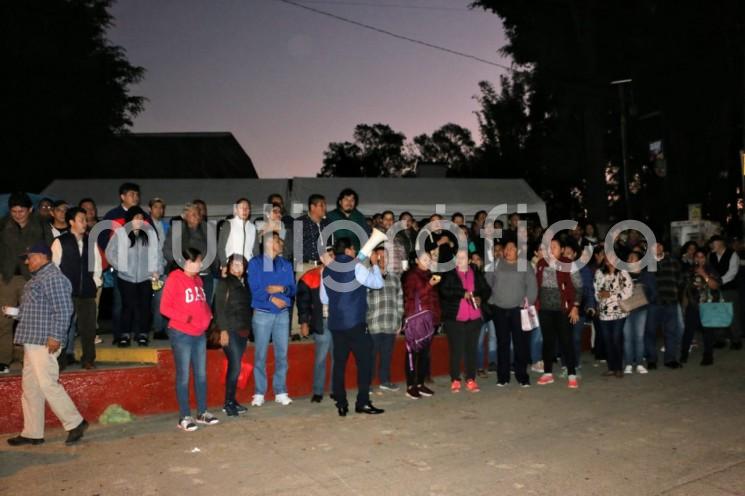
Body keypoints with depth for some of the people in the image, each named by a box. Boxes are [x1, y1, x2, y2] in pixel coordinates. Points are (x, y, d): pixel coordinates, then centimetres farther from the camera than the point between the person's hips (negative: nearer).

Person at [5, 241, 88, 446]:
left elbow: (64, 310, -19)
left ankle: (75, 423, 3)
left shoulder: (53, 278, -14)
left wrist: (55, 336, -21)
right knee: (30, 387, 12)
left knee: (48, 384, -8)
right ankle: (32, 432, 20)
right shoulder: (38, 278, 18)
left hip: (44, 342, -10)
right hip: (33, 341, 10)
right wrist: (12, 311, 18)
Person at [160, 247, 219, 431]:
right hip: (181, 334, -7)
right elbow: (165, 307, -12)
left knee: (201, 374, 10)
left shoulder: (198, 279, 12)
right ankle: (184, 417, 8)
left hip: (200, 334, 7)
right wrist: (185, 317, -21)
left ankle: (202, 413, 20)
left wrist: (208, 317, 2)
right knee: (183, 376, 0)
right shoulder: (175, 278, -9)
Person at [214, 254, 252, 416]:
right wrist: (223, 330, -15)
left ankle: (232, 401, 15)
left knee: (235, 367, 8)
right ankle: (228, 402, 1)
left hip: (243, 330, 6)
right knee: (235, 366, -9)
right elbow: (220, 308, -8)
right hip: (230, 330, -5)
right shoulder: (224, 283, -3)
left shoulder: (245, 284, 14)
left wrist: (248, 328, 9)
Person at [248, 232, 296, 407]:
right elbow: (254, 289, -8)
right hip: (262, 314, -3)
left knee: (282, 353, 4)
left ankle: (280, 392, 10)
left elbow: (292, 289, 7)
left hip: (282, 314, 3)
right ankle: (259, 393, 8)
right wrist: (271, 298, -15)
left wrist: (282, 289, -11)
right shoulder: (255, 263, 1)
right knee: (260, 354, 1)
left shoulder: (286, 264, 12)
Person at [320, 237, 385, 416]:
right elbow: (378, 283, -1)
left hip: (335, 323, 6)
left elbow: (324, 299, 16)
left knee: (339, 363, 8)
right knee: (364, 361, 2)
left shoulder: (327, 270, 9)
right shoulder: (356, 266, -8)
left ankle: (341, 405, 9)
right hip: (355, 322, -6)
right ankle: (362, 403, 2)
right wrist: (374, 264, 12)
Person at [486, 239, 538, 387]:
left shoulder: (525, 266, 6)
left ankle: (522, 375, 11)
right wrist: (491, 300, 0)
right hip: (500, 309, 1)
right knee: (502, 343, 6)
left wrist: (528, 302, -10)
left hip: (518, 309, -1)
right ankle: (502, 376, 13)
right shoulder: (495, 265, 9)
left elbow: (532, 286, 0)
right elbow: (487, 283, 8)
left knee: (520, 343, -1)